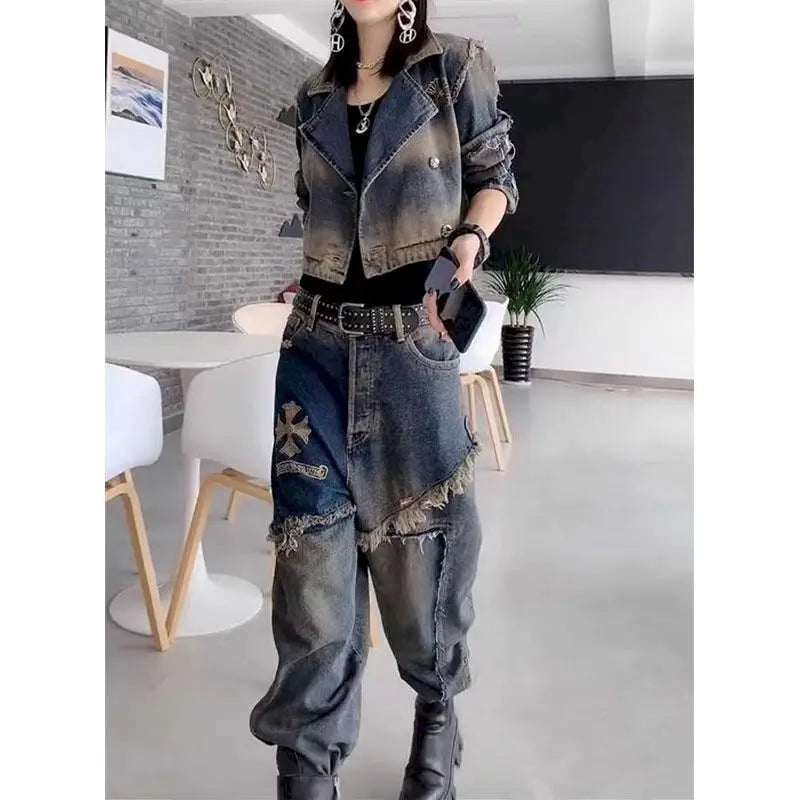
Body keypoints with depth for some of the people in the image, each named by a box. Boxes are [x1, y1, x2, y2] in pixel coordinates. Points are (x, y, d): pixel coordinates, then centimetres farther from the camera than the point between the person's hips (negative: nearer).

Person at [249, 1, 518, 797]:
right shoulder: (314, 95, 15)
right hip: (318, 345, 3)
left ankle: (436, 709, 34)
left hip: (414, 342, -2)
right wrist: (303, 298, 15)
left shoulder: (457, 65, 4)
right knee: (311, 544, -3)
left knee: (418, 533, 7)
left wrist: (467, 241, -12)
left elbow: (495, 177, 7)